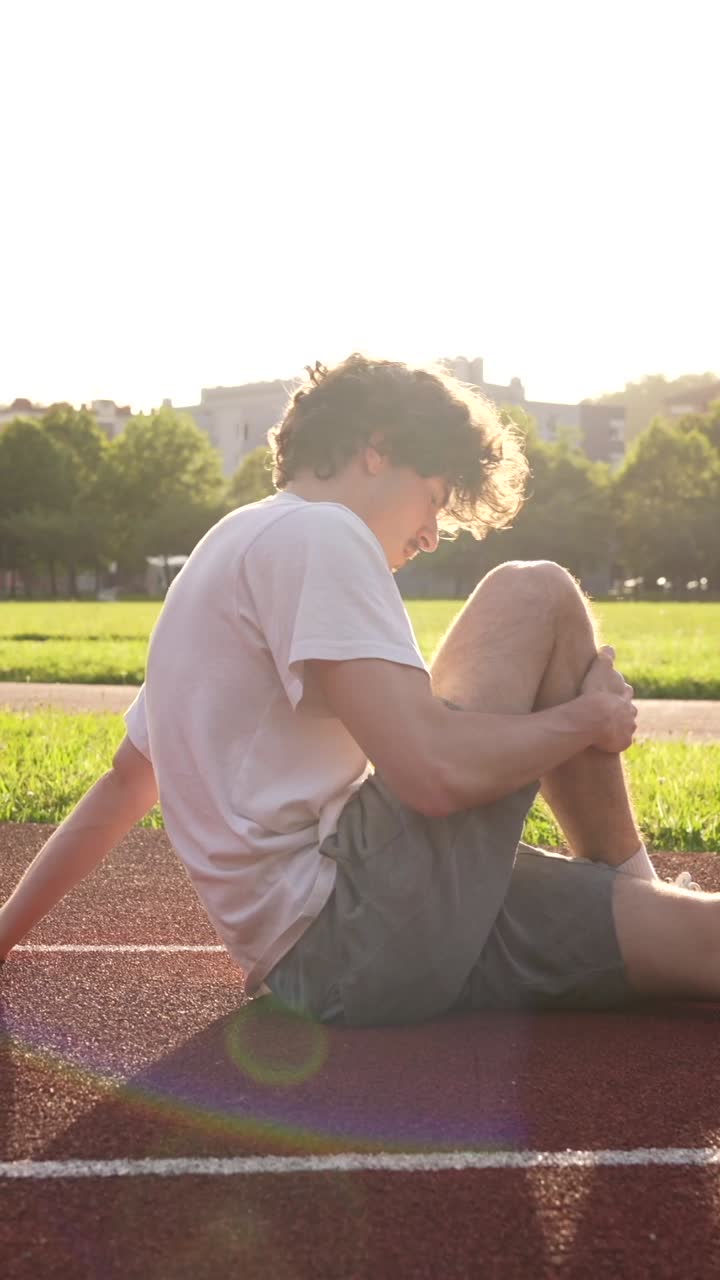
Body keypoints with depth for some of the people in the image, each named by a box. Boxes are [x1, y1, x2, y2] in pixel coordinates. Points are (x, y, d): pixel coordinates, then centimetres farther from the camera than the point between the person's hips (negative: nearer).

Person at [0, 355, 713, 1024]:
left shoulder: (234, 548, 23)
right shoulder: (313, 534, -9)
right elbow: (435, 769, -21)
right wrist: (589, 719, -3)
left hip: (318, 961, 10)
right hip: (363, 936, -10)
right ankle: (630, 885, 11)